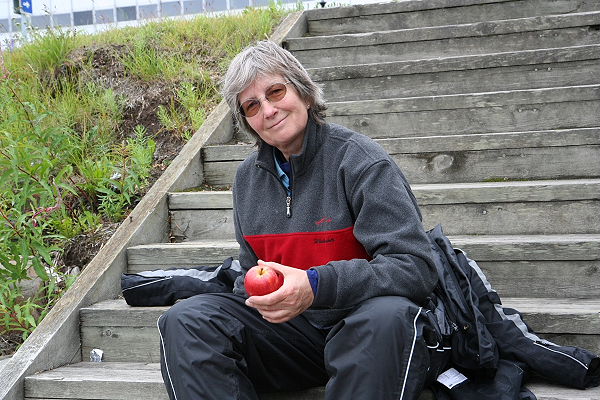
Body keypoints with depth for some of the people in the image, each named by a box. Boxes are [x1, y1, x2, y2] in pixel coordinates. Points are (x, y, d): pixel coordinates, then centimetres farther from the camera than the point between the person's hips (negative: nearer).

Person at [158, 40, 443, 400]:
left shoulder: (360, 160, -12)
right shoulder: (248, 177, 9)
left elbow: (417, 267, -19)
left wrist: (316, 286, -31)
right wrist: (256, 290, -5)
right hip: (291, 327, 5)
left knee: (386, 316, -39)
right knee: (184, 321, -16)